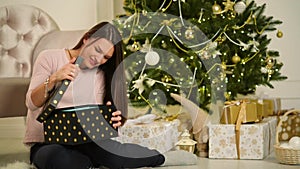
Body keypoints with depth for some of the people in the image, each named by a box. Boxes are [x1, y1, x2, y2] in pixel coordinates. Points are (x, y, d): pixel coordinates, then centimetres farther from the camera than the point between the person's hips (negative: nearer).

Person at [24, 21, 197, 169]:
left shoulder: (100, 75, 13)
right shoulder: (50, 58, 0)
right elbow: (32, 104, -6)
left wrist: (108, 119, -16)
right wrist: (53, 80, -24)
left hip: (82, 142, 3)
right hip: (46, 144, -2)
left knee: (108, 151, -36)